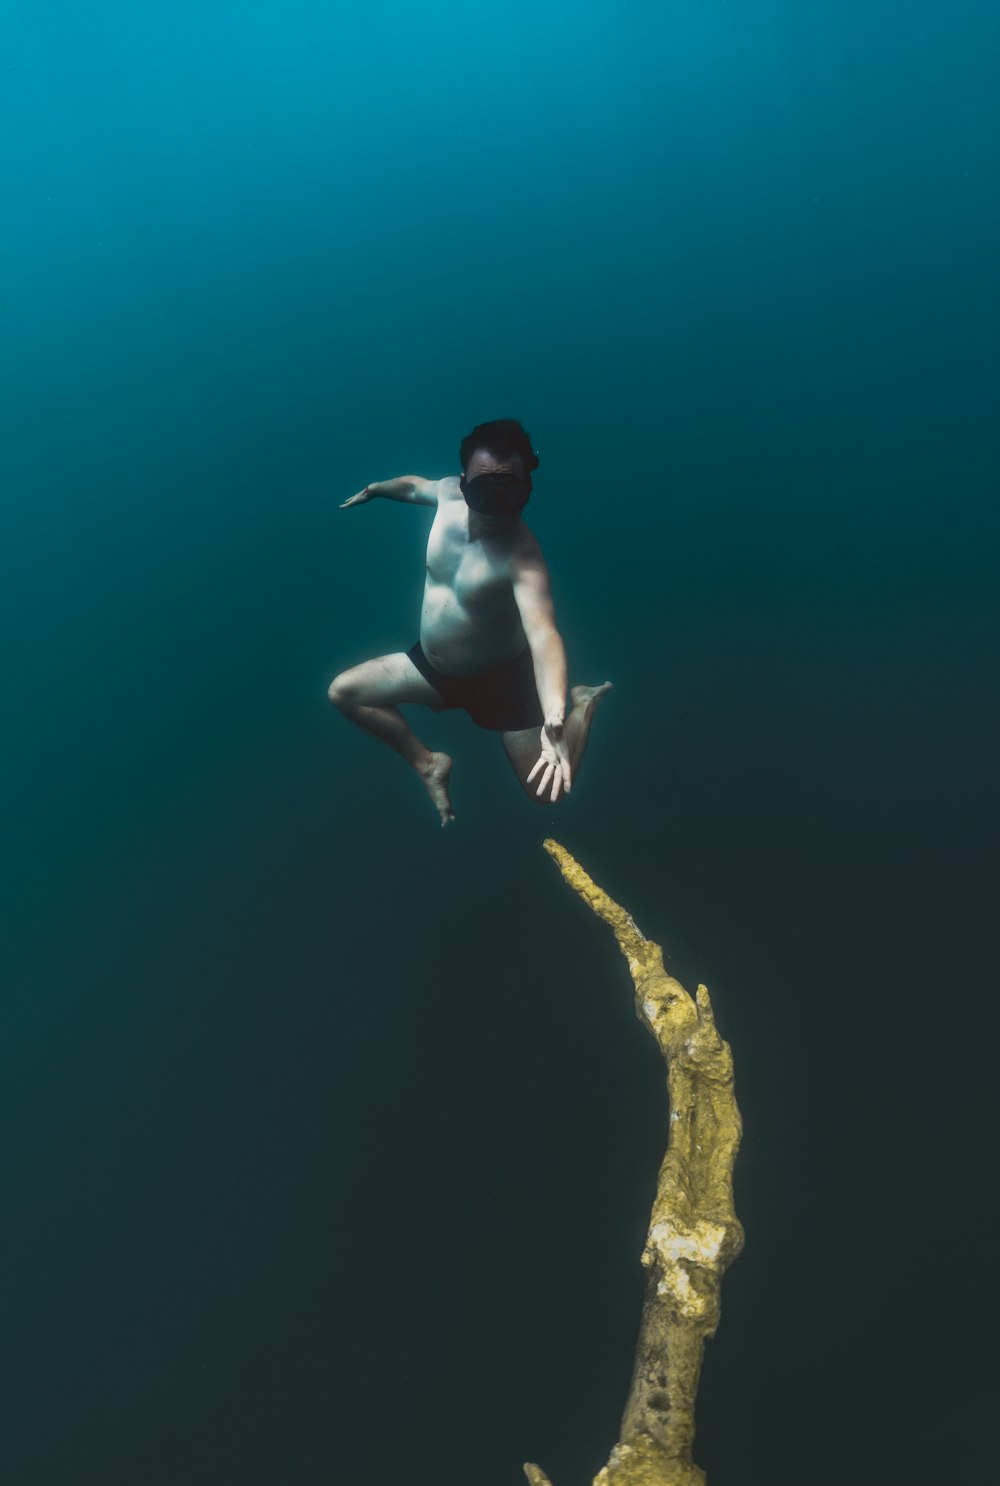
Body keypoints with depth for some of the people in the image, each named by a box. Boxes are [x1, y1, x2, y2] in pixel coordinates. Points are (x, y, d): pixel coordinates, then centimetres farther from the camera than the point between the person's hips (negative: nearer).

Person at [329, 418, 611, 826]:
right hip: (432, 665, 6)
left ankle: (583, 704, 24)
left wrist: (555, 717, -65)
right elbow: (415, 485, 11)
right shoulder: (450, 493, -15)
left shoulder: (522, 556, -34)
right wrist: (374, 489, 28)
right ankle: (429, 764, 16)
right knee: (343, 692, 4)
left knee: (548, 790, -4)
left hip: (501, 678, -6)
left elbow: (542, 633, -49)